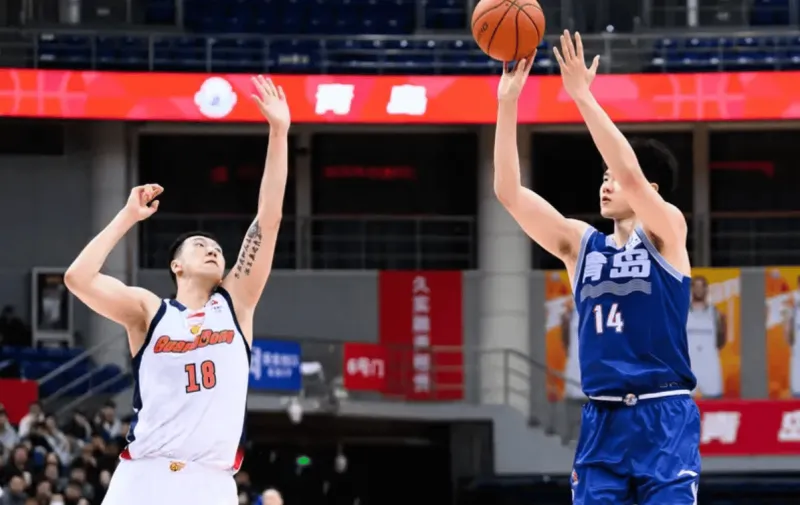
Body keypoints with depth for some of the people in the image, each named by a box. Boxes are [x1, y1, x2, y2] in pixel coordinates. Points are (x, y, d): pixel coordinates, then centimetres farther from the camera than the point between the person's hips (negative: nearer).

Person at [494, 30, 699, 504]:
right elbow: (509, 192, 4)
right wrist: (508, 104, -3)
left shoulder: (667, 231, 0)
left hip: (664, 418, -5)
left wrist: (583, 95, -20)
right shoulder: (580, 244, 12)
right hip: (602, 420, 5)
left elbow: (631, 174, -19)